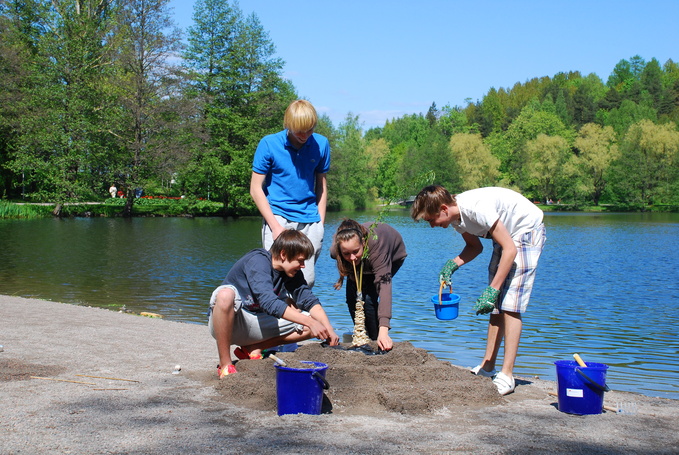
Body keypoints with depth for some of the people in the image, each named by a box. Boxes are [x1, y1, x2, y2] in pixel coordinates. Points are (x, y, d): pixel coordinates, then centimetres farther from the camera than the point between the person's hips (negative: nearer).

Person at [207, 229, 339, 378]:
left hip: (257, 325, 7)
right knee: (226, 294, -41)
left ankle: (253, 348, -1)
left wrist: (328, 330, -20)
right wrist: (310, 322, -37)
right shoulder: (257, 261, -23)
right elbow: (269, 303, -35)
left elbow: (309, 300, -3)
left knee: (310, 328, -6)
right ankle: (225, 365, -26)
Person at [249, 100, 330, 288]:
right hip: (278, 216, -3)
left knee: (307, 280, 0)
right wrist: (275, 226, -10)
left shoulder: (321, 144, 4)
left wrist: (321, 222, 7)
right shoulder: (269, 144, -5)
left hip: (310, 222, 3)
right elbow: (256, 188, -3)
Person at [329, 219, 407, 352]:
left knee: (368, 297, -22)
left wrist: (383, 330, -61)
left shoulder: (376, 246, -47)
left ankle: (377, 341, -4)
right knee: (352, 296, -13)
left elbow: (384, 285, -53)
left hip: (393, 256, -4)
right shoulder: (335, 251, -34)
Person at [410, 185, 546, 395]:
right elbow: (475, 246, 10)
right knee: (497, 303, 8)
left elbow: (510, 250, -32)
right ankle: (487, 367, 14)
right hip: (507, 234, 9)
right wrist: (452, 265, -8)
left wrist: (492, 290, -31)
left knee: (510, 303, -16)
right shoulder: (456, 216, -7)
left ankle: (506, 376, -17)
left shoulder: (477, 208, -33)